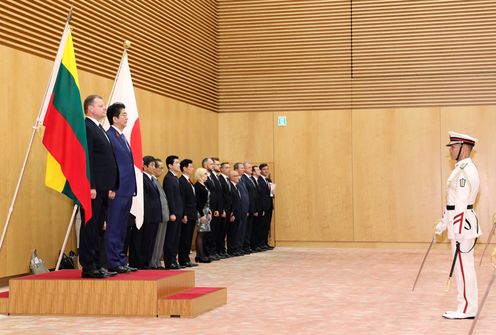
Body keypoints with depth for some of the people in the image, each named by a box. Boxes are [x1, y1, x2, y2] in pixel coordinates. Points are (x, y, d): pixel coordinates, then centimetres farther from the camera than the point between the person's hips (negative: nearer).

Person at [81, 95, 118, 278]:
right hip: (93, 188, -9)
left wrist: (112, 187, 15)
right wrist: (91, 186, -21)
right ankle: (88, 267, -1)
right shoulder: (86, 127, -9)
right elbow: (86, 159, -17)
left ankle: (96, 265, 17)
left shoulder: (100, 129, 20)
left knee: (98, 228, 12)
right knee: (90, 227, -5)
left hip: (103, 189, 10)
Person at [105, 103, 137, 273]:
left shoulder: (123, 137, 18)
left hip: (127, 190, 9)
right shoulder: (109, 136, -11)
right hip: (117, 190, -9)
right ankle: (113, 263, 0)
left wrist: (132, 188, 16)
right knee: (114, 228, -4)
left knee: (122, 228, 13)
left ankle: (121, 261, 18)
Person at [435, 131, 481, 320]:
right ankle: (467, 308, 19)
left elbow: (461, 203, -22)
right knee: (464, 267, 13)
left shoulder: (465, 171, -17)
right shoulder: (461, 169, 17)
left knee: (463, 267, -5)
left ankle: (466, 310, 0)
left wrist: (458, 231, -23)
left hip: (463, 224, -10)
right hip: (459, 224, 10)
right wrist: (444, 223, 22)